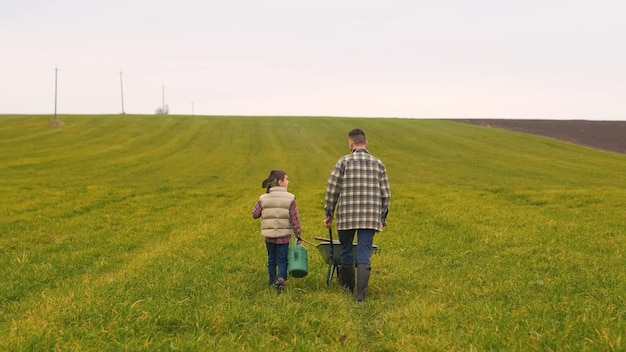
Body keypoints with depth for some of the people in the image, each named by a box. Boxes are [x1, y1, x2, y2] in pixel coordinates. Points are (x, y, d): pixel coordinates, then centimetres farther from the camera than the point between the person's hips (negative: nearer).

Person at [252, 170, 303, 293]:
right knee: (282, 260, 4)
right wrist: (298, 235, 1)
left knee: (271, 259, 18)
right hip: (284, 235, -2)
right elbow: (294, 219, -6)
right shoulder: (290, 198, -8)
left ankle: (272, 281, 23)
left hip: (268, 235, 3)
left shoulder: (263, 198, -2)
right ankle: (281, 278, -20)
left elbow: (255, 214, 4)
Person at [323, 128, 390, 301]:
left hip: (347, 216, -2)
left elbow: (332, 190, -3)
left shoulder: (344, 162, -2)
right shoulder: (378, 163, 6)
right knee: (364, 254, 1)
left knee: (346, 251, 15)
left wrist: (328, 214, 6)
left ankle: (348, 286, 30)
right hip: (371, 217, 2)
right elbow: (385, 194, 7)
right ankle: (361, 293, -9)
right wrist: (383, 217, 17)